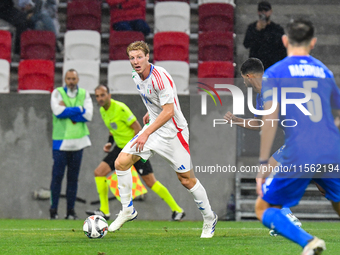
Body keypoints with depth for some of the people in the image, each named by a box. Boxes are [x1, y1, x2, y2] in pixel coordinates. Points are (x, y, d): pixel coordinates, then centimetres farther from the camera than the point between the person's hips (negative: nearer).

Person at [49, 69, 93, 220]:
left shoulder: (84, 94, 8)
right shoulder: (57, 93, 1)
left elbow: (88, 115, -6)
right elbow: (58, 111, -16)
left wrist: (67, 111, -11)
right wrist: (79, 109, -10)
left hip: (78, 140, 2)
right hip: (60, 140, -2)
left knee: (73, 177, 4)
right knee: (57, 176, -7)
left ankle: (71, 211, 8)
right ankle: (53, 209, -1)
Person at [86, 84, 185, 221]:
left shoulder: (120, 108, -20)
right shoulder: (102, 111, 5)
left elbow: (138, 128, -18)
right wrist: (110, 142, 7)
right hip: (120, 148, 8)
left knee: (150, 182, -8)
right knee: (99, 172, -4)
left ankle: (177, 210, 3)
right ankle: (104, 211, 2)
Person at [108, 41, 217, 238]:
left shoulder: (160, 77, -25)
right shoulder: (136, 76, 0)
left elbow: (169, 111, -27)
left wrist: (146, 133, -29)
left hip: (173, 131, -7)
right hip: (154, 126, 7)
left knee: (187, 180, 0)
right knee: (121, 163, -5)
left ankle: (209, 218, 21)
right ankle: (128, 211, 9)